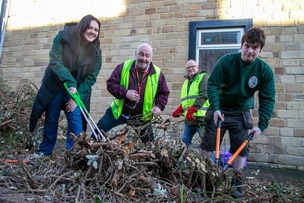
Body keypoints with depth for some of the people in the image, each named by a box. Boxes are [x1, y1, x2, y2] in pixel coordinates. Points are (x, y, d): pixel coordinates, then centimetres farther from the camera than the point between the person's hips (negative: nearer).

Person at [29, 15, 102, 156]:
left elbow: (91, 77, -12)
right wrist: (70, 82, -39)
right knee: (51, 119, 6)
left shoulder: (96, 51, -12)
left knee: (75, 117, -13)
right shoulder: (63, 37, -17)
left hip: (78, 87, 1)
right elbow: (55, 62, -25)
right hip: (55, 84, 0)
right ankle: (44, 153, 21)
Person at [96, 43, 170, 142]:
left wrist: (158, 106, -15)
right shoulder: (123, 67, -9)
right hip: (119, 111, 0)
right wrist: (125, 92, -24)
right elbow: (110, 83, -9)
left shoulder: (157, 74, -7)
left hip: (142, 117, 0)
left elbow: (164, 93, 3)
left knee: (149, 142, 11)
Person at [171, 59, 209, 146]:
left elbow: (203, 95, -16)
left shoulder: (204, 77, -1)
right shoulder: (186, 81, 22)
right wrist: (179, 110, 8)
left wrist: (192, 110, -24)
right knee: (184, 142, 9)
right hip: (189, 118, 8)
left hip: (202, 117, -7)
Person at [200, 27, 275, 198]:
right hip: (219, 110, -1)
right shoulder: (226, 61, -18)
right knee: (209, 145, 5)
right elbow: (213, 84, -18)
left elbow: (267, 99, -12)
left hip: (242, 113, 1)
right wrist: (215, 108, -30)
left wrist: (262, 125, -20)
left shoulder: (265, 70, -14)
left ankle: (237, 181, 18)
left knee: (241, 148, 3)